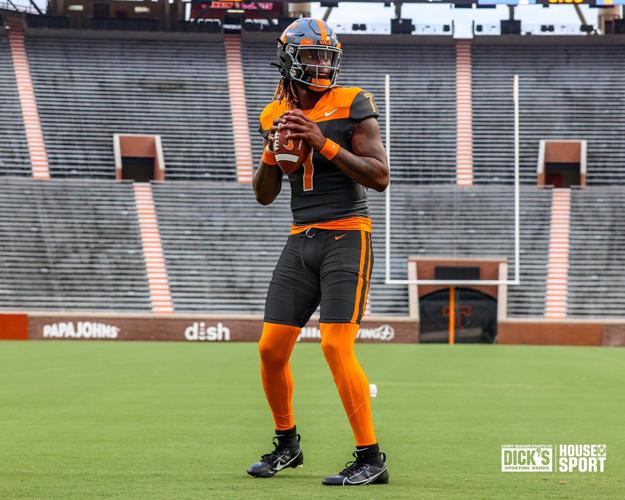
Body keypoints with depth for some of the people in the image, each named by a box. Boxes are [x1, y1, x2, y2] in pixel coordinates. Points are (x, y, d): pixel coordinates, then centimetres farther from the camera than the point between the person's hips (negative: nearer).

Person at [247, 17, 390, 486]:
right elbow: (264, 195, 16)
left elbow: (379, 176, -11)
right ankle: (287, 444, 24)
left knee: (336, 345, -17)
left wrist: (323, 143, -17)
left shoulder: (352, 104, -4)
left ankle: (371, 458, -9)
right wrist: (271, 152, -3)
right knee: (272, 348, 2)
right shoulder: (276, 114, 11)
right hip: (301, 241, 6)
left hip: (346, 236, -5)